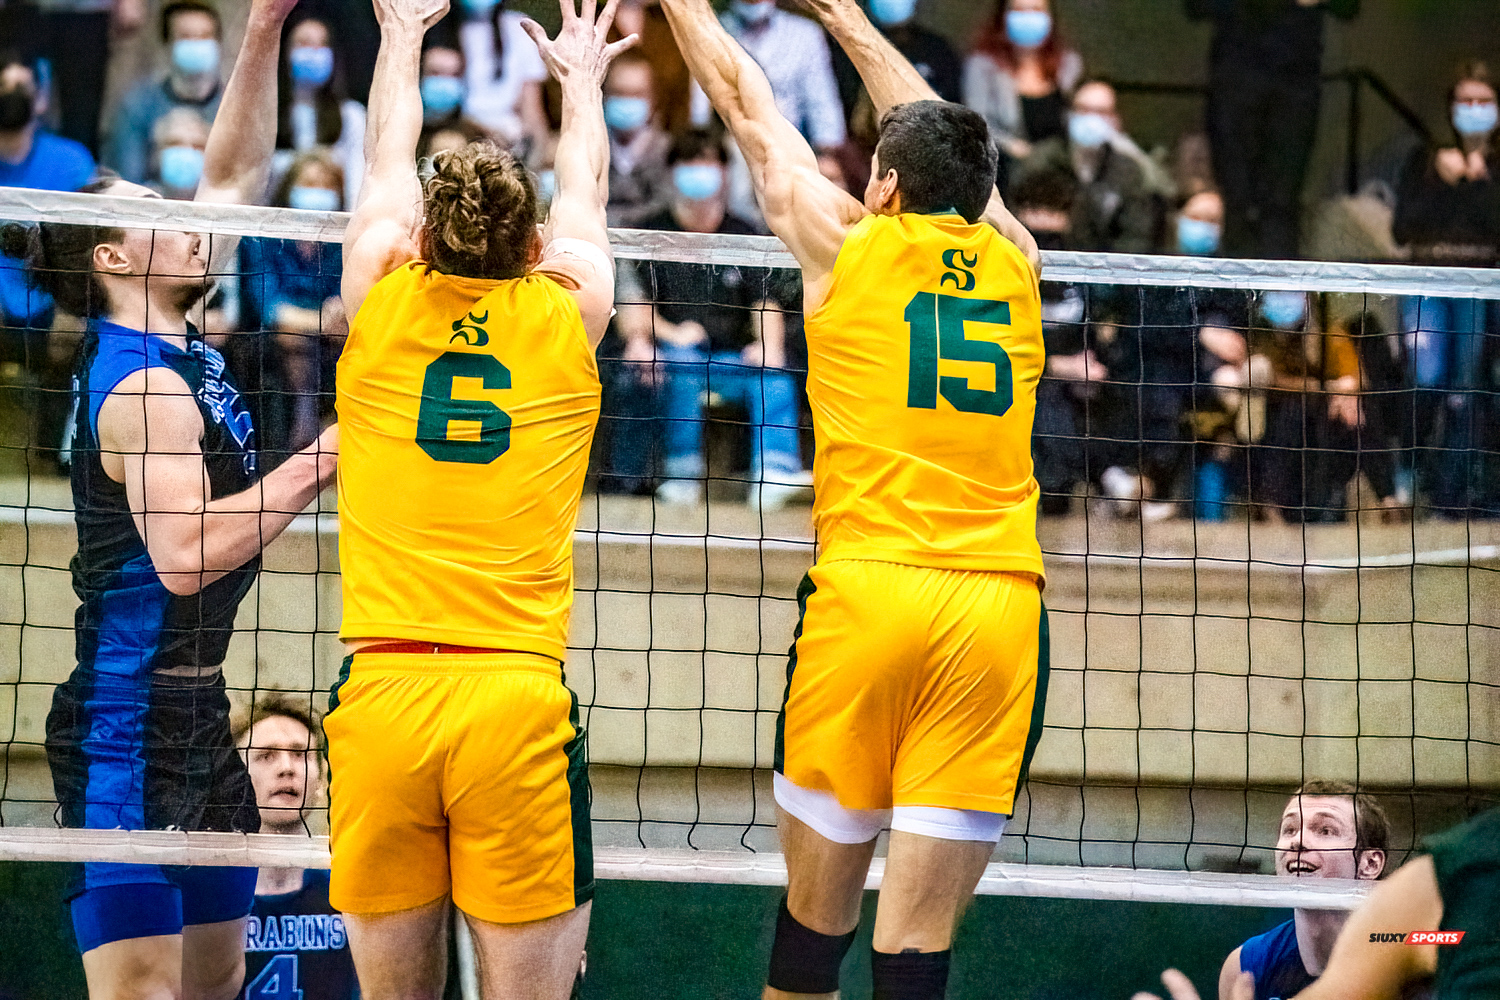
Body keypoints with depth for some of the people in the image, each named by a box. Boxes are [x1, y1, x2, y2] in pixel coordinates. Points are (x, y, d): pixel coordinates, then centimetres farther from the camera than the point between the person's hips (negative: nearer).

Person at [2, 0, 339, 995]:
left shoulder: (176, 346, 12)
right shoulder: (143, 383, -15)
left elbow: (234, 176, 21)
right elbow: (185, 555, -24)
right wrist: (318, 463, -18)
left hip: (196, 716, 10)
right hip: (130, 722, -10)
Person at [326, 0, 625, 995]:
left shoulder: (381, 309, 8)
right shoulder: (566, 317, 8)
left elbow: (388, 166, 28)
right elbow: (585, 193, 30)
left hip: (380, 695, 1)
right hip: (518, 697, -1)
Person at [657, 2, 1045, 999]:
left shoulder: (851, 244, 6)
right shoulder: (1013, 263, 15)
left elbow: (752, 113, 22)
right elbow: (943, 142, 34)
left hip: (867, 593, -2)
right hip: (1000, 608, 2)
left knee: (815, 915, 8)